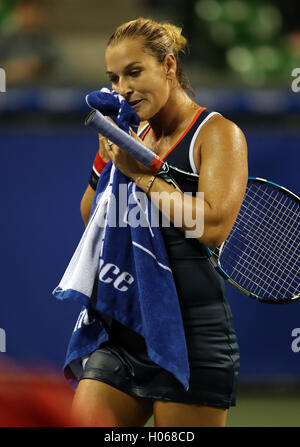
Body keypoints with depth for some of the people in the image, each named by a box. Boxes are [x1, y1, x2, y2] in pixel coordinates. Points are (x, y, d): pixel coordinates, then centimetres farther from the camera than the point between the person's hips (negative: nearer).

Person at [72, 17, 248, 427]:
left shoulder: (217, 133, -4)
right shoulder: (136, 138, 15)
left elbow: (214, 225, -20)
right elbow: (91, 219, 21)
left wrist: (140, 173, -13)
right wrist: (105, 159, 6)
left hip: (192, 336, -6)